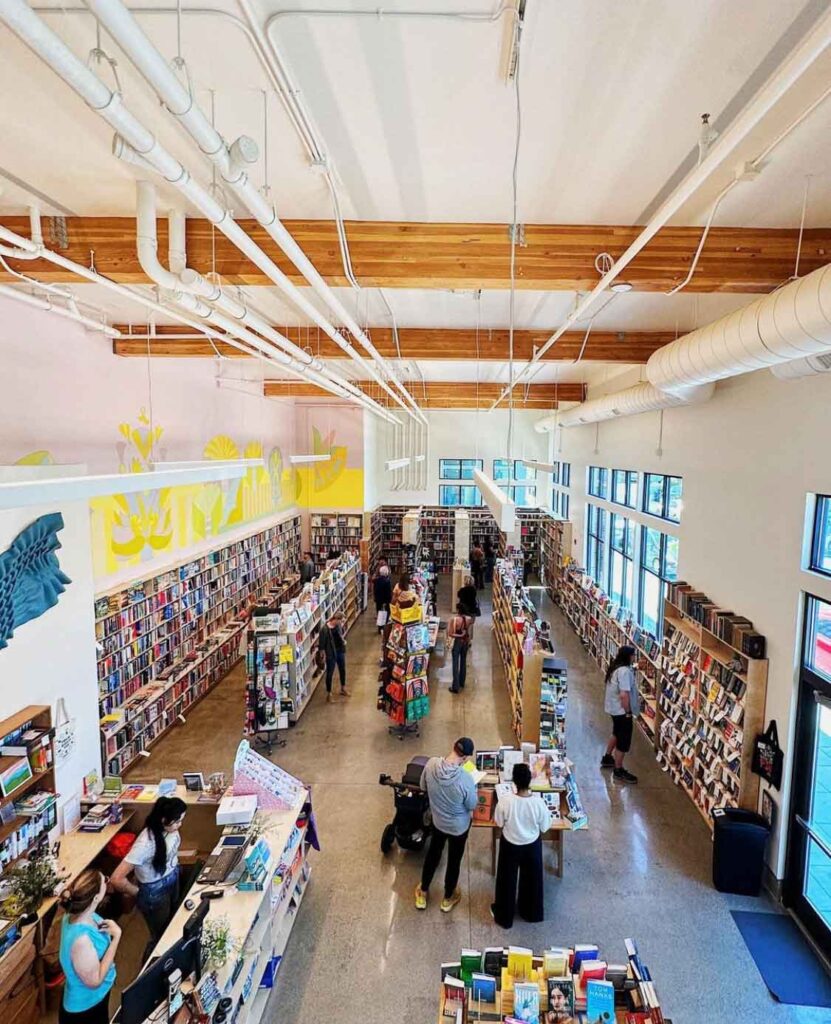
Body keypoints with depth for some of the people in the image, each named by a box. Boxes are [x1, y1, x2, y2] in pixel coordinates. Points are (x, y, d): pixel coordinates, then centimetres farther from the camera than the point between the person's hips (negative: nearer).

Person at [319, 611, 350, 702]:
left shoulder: (339, 625, -7)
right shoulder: (325, 629, -25)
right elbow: (321, 643, -18)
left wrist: (344, 641, 5)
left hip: (341, 651, 7)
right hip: (331, 653, -7)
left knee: (342, 670, 21)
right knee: (330, 674, 6)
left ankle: (343, 689, 41)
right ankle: (329, 694, 20)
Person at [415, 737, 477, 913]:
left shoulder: (431, 764, -26)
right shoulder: (466, 778, -37)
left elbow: (424, 786, -5)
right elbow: (472, 805, -18)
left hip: (437, 820, 3)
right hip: (459, 826, -3)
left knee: (433, 853, 29)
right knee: (454, 860, 23)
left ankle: (422, 893, 48)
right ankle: (448, 898, 46)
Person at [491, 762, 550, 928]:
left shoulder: (505, 801, -30)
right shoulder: (538, 802, -28)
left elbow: (499, 823, -13)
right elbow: (545, 827, -12)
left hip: (510, 845, -1)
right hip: (532, 845, 1)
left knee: (507, 880, 23)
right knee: (532, 879, 27)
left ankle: (504, 916, 43)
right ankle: (532, 913, 49)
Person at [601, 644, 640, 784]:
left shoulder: (616, 667, 5)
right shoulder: (624, 671, -27)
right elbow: (624, 695, -32)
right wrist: (628, 712, -22)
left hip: (614, 708, 10)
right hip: (621, 710, -10)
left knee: (617, 733, 28)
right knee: (623, 741, 3)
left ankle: (607, 758, 44)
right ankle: (619, 771, 15)